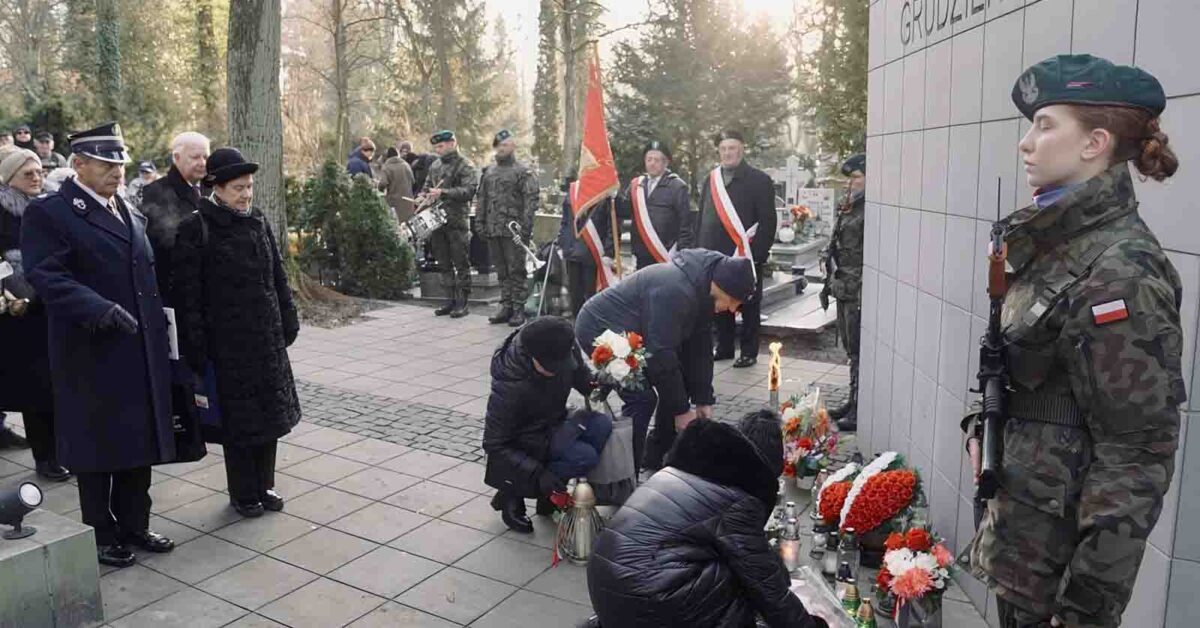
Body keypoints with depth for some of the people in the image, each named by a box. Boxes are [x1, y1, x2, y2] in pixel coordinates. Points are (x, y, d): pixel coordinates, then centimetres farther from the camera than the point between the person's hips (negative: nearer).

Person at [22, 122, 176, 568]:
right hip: (92, 356, -7)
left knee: (139, 443, 14)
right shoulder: (48, 213, -8)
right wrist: (101, 309, -30)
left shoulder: (131, 215, 16)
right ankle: (101, 535, 22)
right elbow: (47, 277, -19)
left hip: (141, 355, 7)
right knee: (98, 447, 7)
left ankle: (134, 525, 29)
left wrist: (158, 326, 11)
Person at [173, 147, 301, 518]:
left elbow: (278, 277, 13)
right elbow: (189, 294, -11)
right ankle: (243, 494, 22)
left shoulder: (258, 223, 7)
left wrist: (288, 324, 10)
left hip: (267, 339, 5)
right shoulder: (196, 229, -10)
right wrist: (197, 348, -13)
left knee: (269, 411, 12)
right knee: (239, 418, 5)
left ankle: (264, 486, 27)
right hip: (228, 342, -5)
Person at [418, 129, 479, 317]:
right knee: (444, 264, 12)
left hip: (457, 222, -7)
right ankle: (451, 300, 21)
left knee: (461, 263, -2)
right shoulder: (435, 165, 16)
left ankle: (462, 303, 3)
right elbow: (427, 185, 26)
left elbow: (469, 191, -19)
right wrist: (422, 196, 3)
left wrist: (443, 193, -26)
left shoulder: (466, 167, -6)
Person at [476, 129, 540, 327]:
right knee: (501, 271, 11)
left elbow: (532, 199, -11)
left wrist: (525, 226, -18)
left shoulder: (524, 171, -4)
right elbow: (481, 198, 20)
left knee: (516, 271, -2)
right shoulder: (489, 172, 16)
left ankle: (519, 309, 4)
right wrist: (479, 221, 10)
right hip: (493, 231, 6)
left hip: (513, 230, -6)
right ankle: (506, 307, 19)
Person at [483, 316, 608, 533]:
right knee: (585, 457, -27)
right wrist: (537, 473, -31)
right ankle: (512, 494, -7)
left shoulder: (563, 352, -17)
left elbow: (580, 377, 6)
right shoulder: (509, 387, -31)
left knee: (602, 425, -20)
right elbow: (495, 446, -23)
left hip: (554, 423, 7)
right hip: (524, 444, -7)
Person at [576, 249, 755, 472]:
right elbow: (661, 355, -31)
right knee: (642, 398, -19)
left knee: (679, 385, 8)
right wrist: (681, 409, -22)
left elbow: (699, 347, 1)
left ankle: (657, 458, 18)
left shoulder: (703, 289, -3)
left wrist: (703, 400, -1)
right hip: (600, 330, -10)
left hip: (633, 335, 10)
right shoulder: (675, 291, -33)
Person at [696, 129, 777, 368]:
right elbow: (702, 218, 16)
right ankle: (724, 347, 24)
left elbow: (767, 221, -8)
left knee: (749, 307, 5)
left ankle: (749, 352, 15)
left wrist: (757, 254, -15)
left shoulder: (759, 180, -3)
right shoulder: (710, 180, 14)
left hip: (747, 257, -5)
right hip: (715, 256, 5)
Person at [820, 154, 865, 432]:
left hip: (859, 293, -9)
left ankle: (860, 411, 6)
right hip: (843, 290, 9)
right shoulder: (847, 208, 14)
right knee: (850, 349, 16)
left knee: (858, 352, -2)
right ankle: (853, 402, 28)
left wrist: (864, 295, -22)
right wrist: (829, 284, 19)